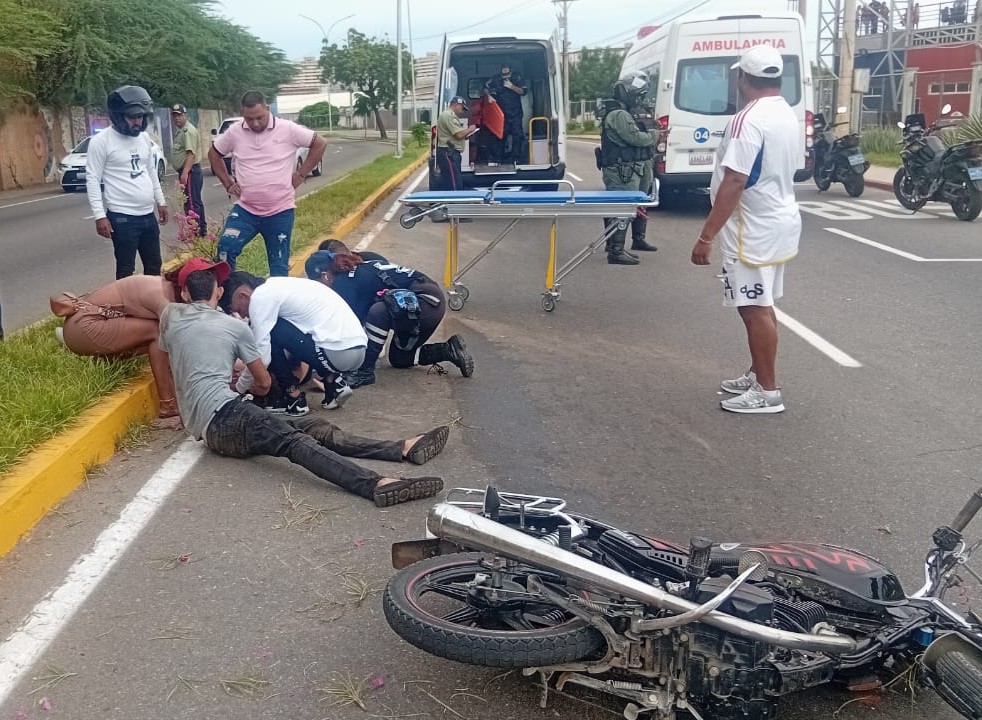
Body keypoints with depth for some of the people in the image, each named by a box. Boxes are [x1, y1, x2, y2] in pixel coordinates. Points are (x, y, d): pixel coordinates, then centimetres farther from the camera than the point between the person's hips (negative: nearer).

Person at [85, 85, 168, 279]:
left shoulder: (143, 138, 10)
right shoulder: (101, 141, -11)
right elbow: (93, 180, -12)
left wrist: (160, 201, 20)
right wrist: (99, 215, -17)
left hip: (148, 215, 7)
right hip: (122, 218, -7)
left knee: (154, 265, 14)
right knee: (126, 270, 0)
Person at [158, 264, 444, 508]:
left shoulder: (170, 315, 17)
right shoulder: (235, 326, 8)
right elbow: (264, 383, 19)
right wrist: (247, 388, 40)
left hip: (207, 429, 6)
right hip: (225, 416, -6)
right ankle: (377, 484, -51)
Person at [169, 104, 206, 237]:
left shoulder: (188, 131, -14)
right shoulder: (181, 130, 19)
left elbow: (191, 154, -24)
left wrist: (185, 172, -31)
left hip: (189, 171, -11)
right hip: (185, 171, 11)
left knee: (191, 203, -12)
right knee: (196, 202, 16)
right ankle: (202, 229, 24)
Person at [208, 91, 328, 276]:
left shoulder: (288, 129, -10)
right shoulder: (234, 132, -2)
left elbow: (320, 143, -1)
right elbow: (214, 153, 14)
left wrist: (301, 174, -3)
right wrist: (228, 183, 6)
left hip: (280, 211, -1)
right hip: (245, 209, 2)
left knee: (279, 265, 8)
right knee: (225, 247, -19)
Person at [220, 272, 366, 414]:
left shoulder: (260, 296, -5)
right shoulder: (278, 286, 22)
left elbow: (261, 357, -7)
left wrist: (238, 388, 9)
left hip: (338, 352, -9)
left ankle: (293, 397, 5)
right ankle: (332, 381, 16)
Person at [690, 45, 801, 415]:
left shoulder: (748, 120, -21)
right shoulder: (788, 116, 10)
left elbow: (734, 184, -26)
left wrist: (706, 236, -23)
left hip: (755, 230, -10)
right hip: (778, 222, 10)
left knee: (755, 310, -3)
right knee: (761, 307, 18)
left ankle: (767, 392, 4)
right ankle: (757, 375, 29)